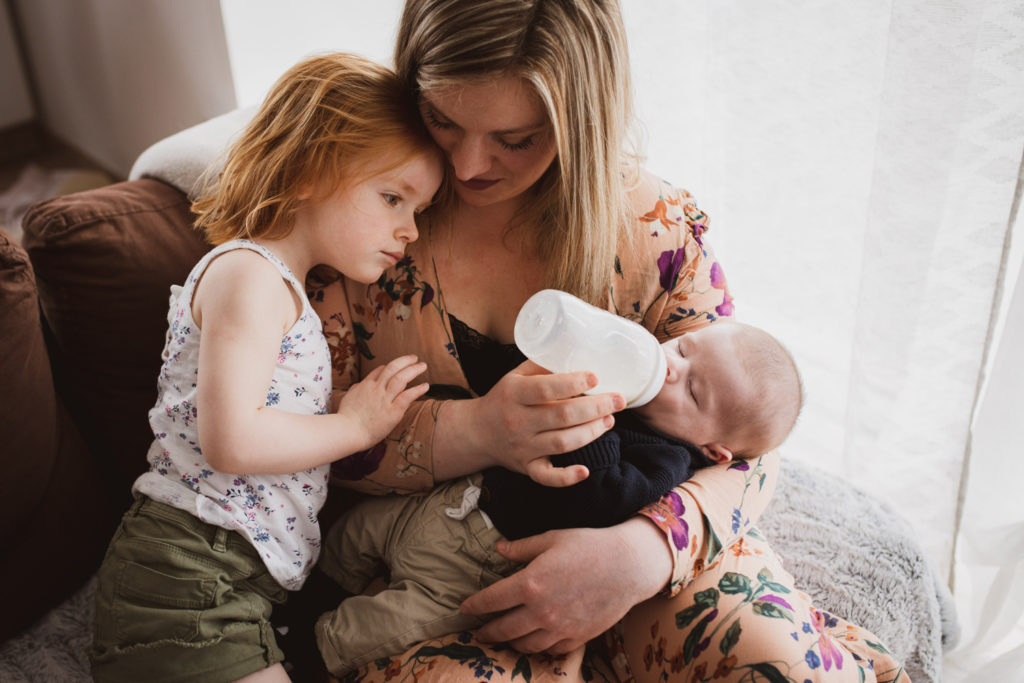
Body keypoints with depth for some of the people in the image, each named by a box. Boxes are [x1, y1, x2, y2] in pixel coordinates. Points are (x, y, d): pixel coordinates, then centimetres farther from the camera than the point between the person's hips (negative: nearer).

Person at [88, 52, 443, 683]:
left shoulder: (286, 289, 22)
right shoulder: (246, 274, -11)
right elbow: (230, 439, -23)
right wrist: (358, 424, -11)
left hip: (252, 578, 10)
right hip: (187, 571, -10)